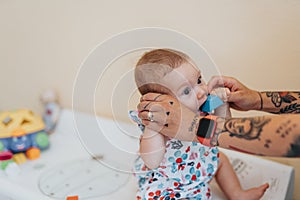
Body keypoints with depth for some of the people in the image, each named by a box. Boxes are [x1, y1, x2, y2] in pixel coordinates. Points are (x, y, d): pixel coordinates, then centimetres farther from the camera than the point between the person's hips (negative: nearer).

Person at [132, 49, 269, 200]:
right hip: (167, 182, -7)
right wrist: (152, 124, -55)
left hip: (197, 162, 7)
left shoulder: (199, 109, -17)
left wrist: (221, 104, -19)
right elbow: (152, 163, -49)